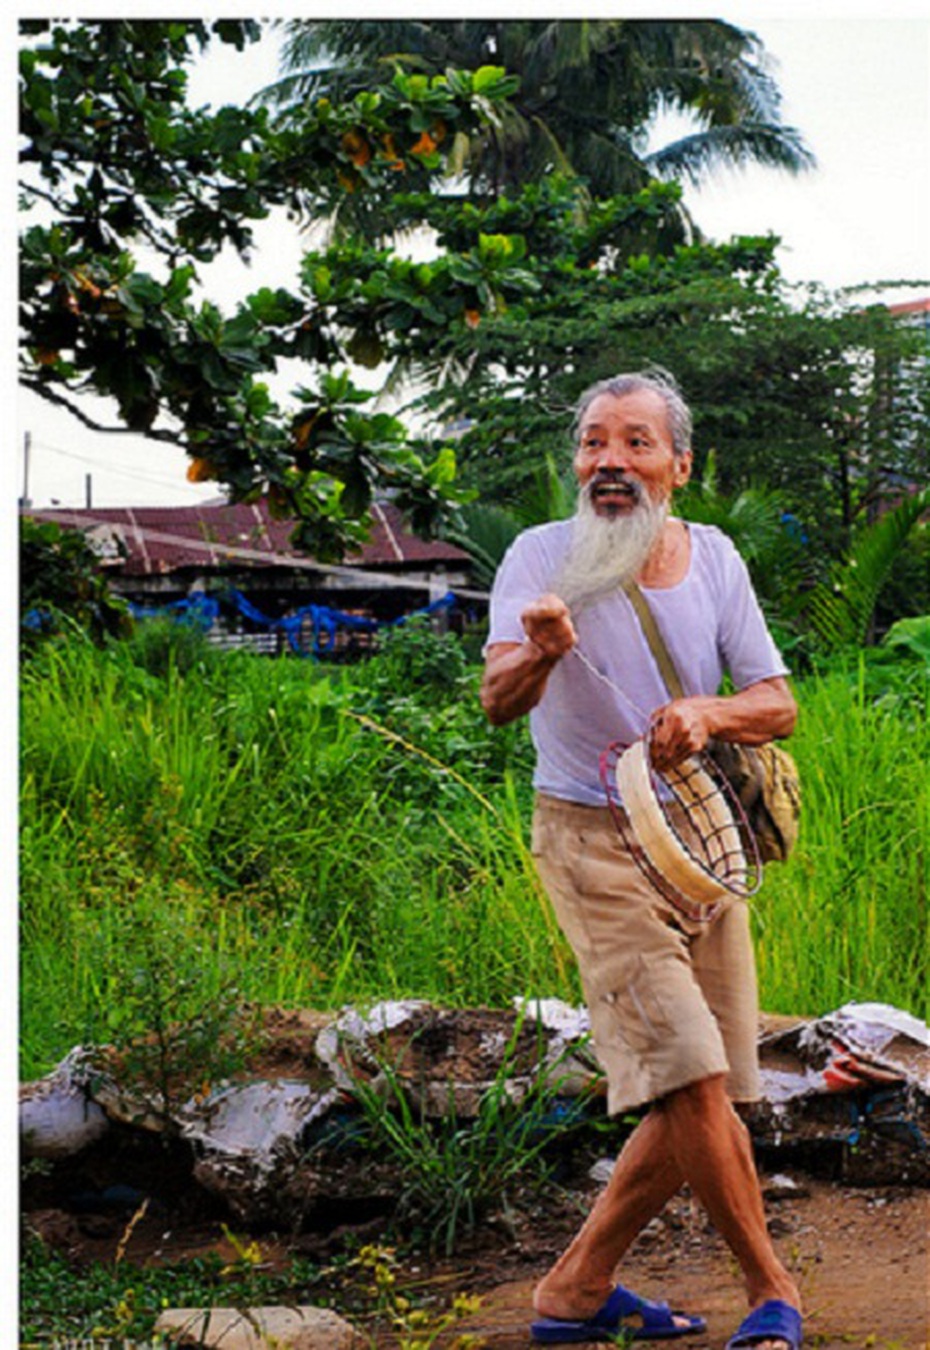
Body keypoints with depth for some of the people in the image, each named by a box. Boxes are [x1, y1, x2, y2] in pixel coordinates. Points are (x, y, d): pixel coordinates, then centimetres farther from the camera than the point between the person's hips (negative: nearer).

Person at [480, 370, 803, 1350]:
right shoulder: (544, 556, -10)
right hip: (594, 839, -6)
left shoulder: (712, 558, 3)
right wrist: (542, 651, -45)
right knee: (691, 1080, -15)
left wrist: (706, 713, -21)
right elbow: (497, 701, -22)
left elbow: (777, 705, 1)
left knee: (702, 1100, 7)